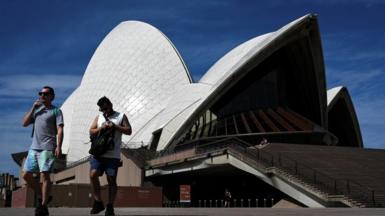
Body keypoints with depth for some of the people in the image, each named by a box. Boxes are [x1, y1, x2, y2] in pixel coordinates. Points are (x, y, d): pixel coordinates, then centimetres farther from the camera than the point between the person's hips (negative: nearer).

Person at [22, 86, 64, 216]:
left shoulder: (56, 111, 2)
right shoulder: (37, 110, 20)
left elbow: (60, 130, -7)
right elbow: (24, 123, 12)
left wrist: (58, 147, -19)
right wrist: (33, 108, 4)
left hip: (47, 148, -7)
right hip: (34, 148, 7)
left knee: (44, 175, -11)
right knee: (26, 175, 7)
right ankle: (42, 197, 22)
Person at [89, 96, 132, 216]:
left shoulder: (121, 116, 10)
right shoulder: (99, 117, 18)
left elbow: (128, 131, 1)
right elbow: (91, 131, 13)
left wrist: (115, 126, -11)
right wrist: (100, 128, -6)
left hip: (113, 155, -2)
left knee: (111, 179, -3)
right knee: (93, 174, -15)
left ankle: (110, 206, 8)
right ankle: (98, 202, -1)